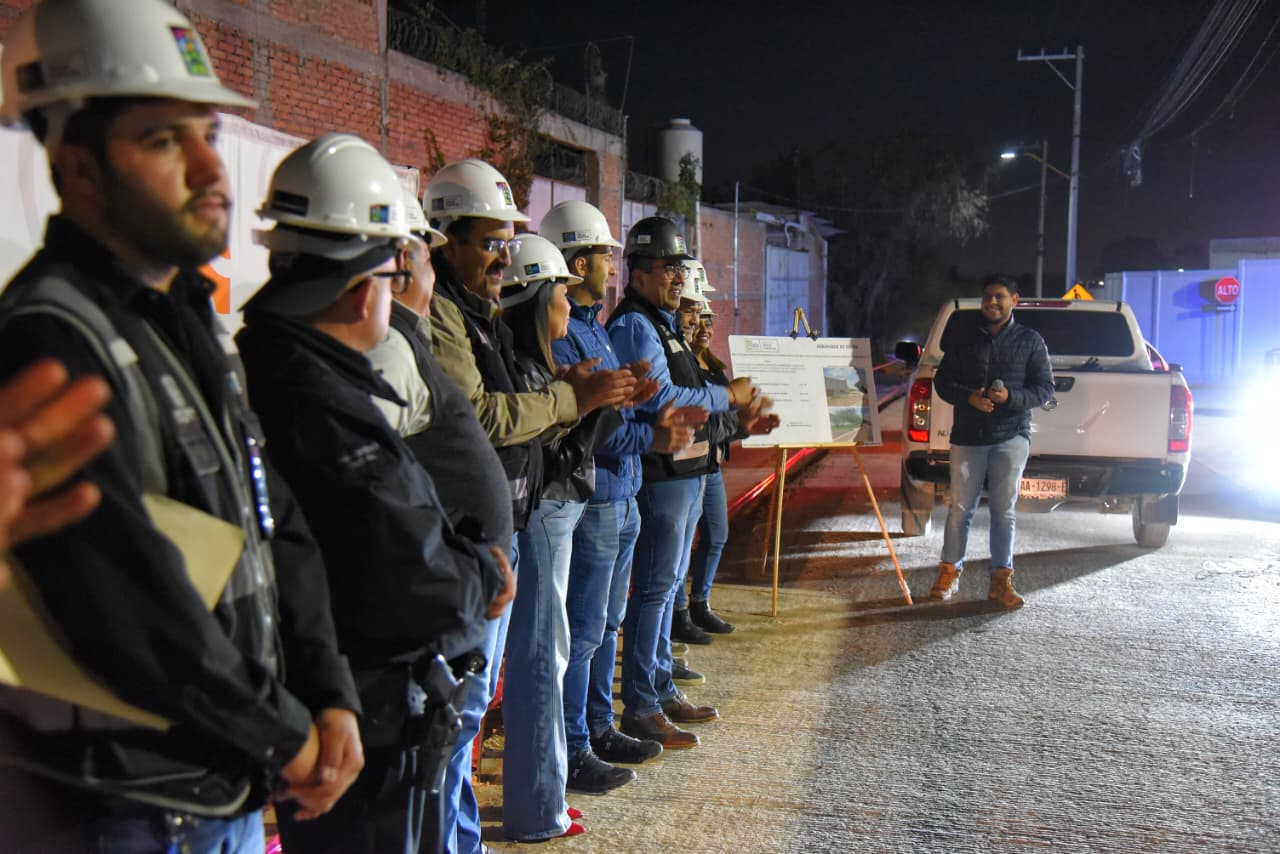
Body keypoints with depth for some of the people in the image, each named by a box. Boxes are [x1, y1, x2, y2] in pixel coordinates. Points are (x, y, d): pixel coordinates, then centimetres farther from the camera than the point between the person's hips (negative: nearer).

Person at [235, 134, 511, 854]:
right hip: (374, 732, -10)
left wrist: (468, 561, 2)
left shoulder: (267, 370, 4)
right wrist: (484, 578, -9)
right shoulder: (329, 411, -28)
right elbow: (410, 588, -27)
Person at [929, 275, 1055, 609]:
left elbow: (1045, 388, 5)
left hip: (1011, 436, 0)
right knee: (960, 507, 3)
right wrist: (968, 397, -11)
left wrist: (1011, 397, -14)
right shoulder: (962, 337, 8)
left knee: (1003, 510, 3)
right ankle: (950, 571, 16)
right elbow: (943, 381, 9)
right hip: (968, 435, 1)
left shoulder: (1030, 340, 5)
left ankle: (1001, 579, 11)